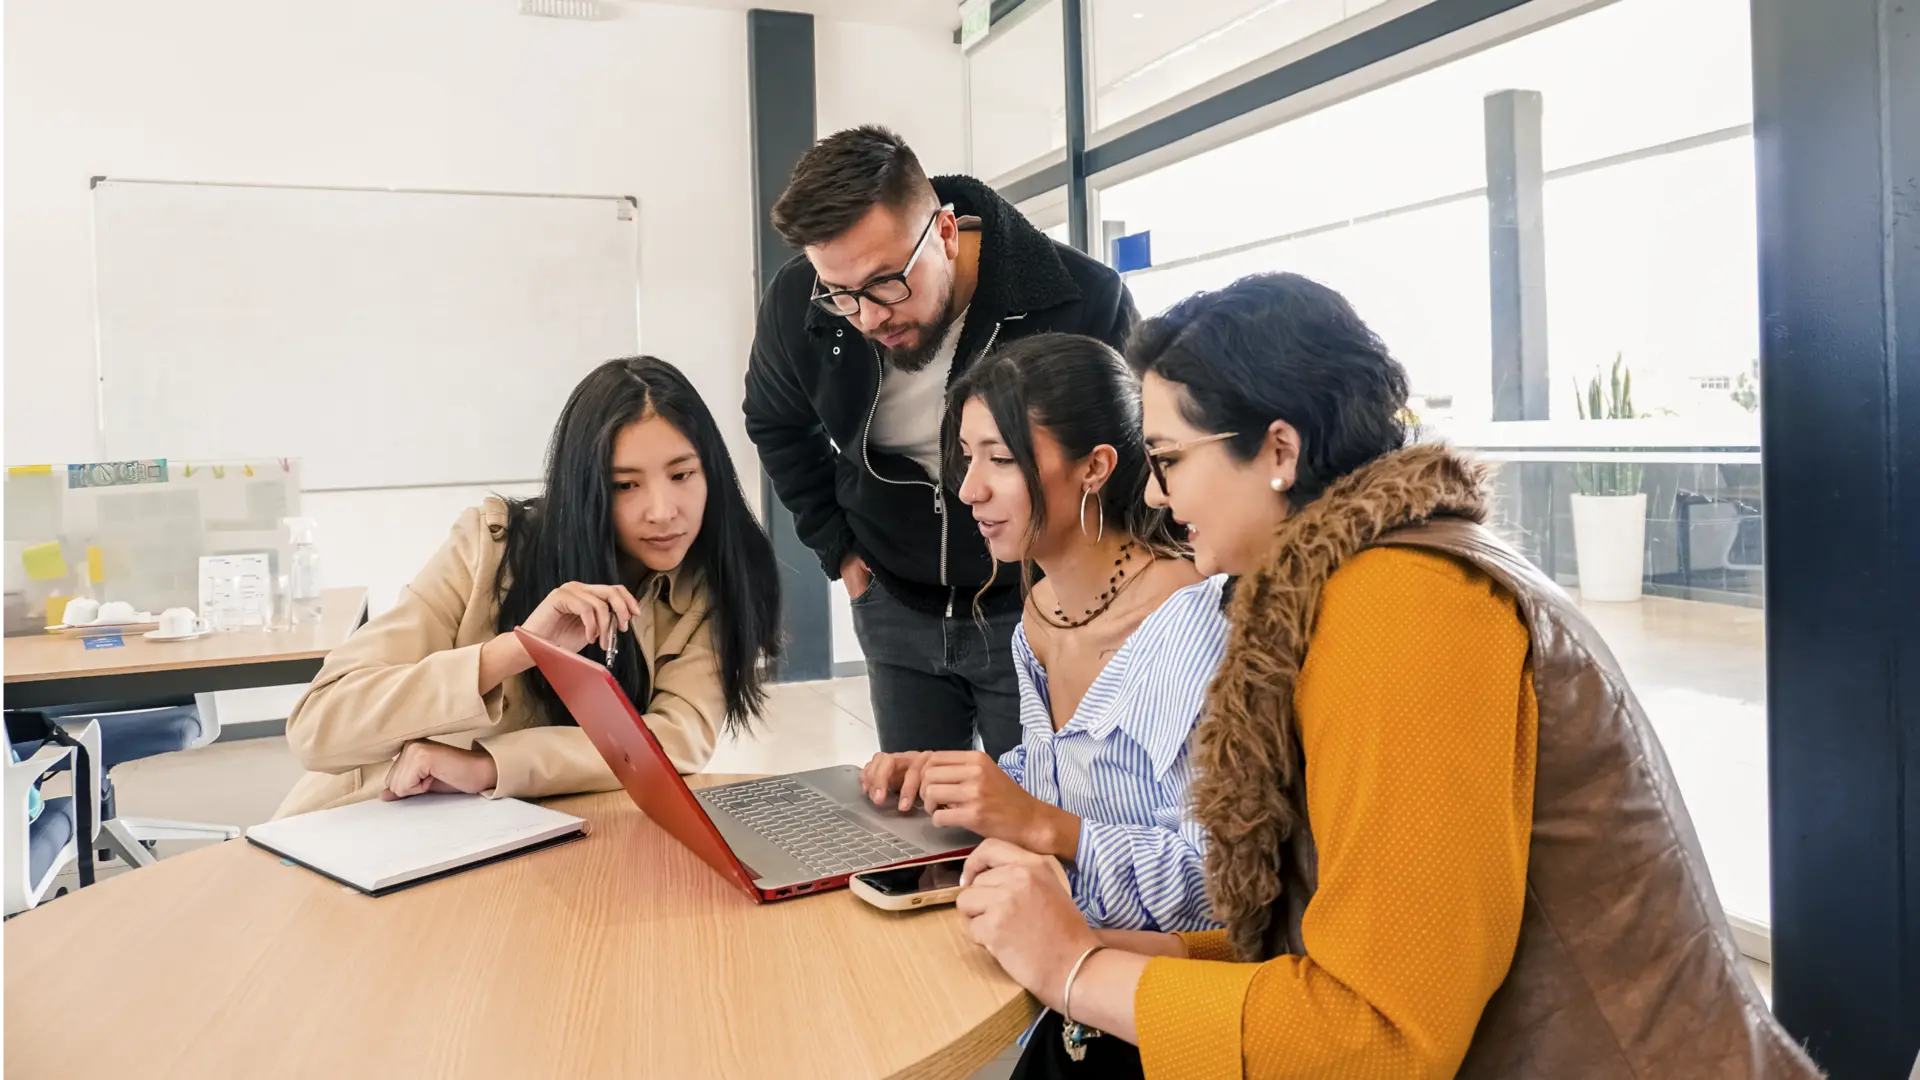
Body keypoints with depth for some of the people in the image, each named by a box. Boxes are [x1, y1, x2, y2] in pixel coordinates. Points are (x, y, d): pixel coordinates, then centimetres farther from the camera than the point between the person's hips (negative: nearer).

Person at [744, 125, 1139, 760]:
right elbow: (776, 425, 10)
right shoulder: (795, 305, -14)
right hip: (897, 607, 3)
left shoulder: (1085, 301, -24)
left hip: (1033, 610, -3)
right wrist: (838, 548, 7)